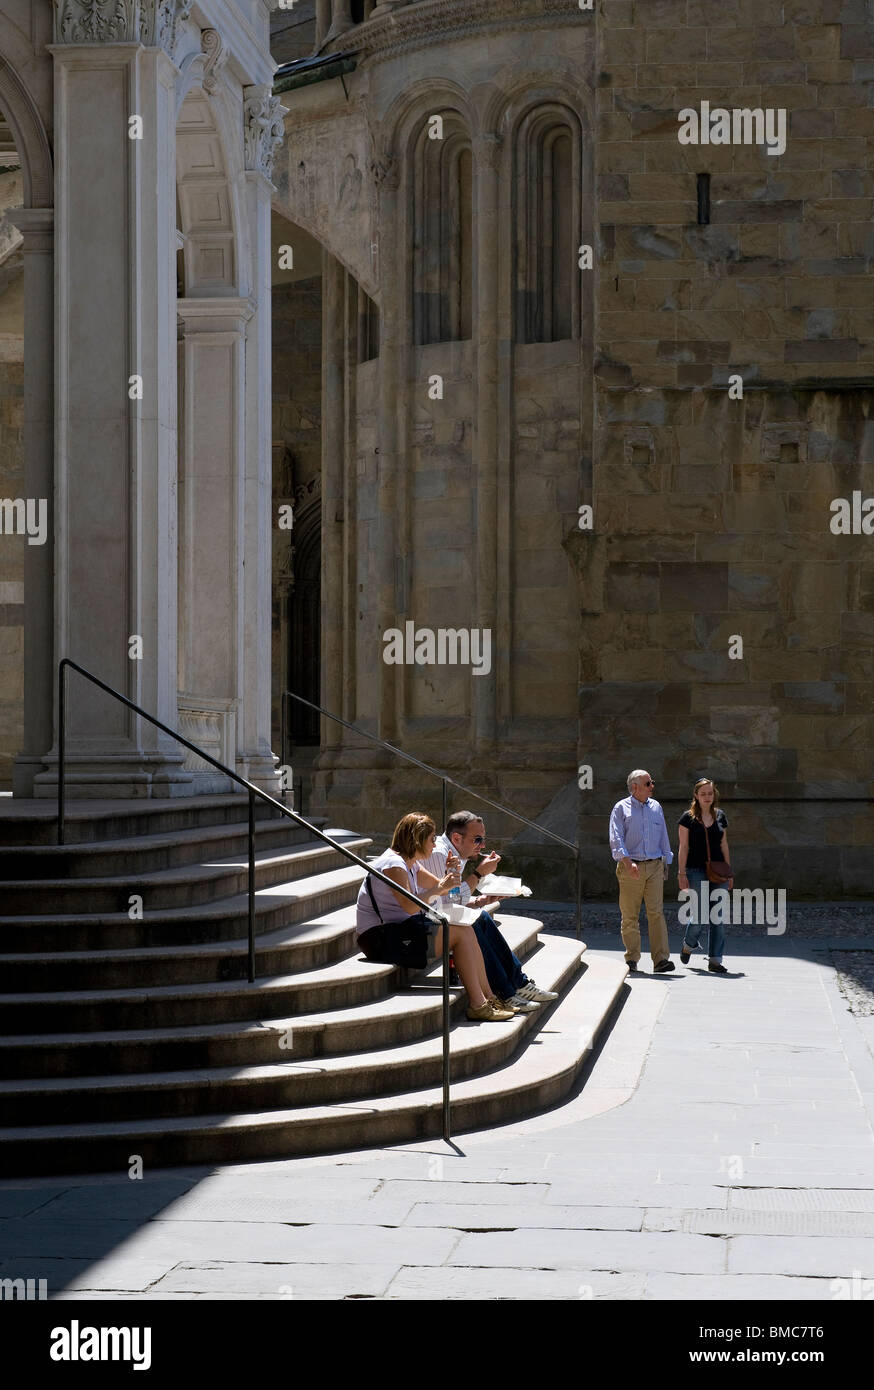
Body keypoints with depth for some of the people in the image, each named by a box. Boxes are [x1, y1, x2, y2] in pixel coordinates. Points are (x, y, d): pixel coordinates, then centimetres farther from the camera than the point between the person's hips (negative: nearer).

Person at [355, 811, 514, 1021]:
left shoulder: (411, 864, 16)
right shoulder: (393, 864, -15)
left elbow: (439, 887, 22)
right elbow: (410, 906, -27)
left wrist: (450, 874, 2)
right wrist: (440, 888, -22)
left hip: (398, 929, 10)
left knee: (466, 931, 0)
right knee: (460, 934, -16)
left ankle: (487, 998, -1)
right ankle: (477, 1006, -17)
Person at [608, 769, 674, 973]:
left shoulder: (656, 807, 16)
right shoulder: (621, 808, 2)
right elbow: (616, 839, -8)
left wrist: (666, 863, 18)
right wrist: (628, 862, -21)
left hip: (654, 866, 3)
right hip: (630, 868, -3)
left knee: (656, 912, -8)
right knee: (630, 916, 0)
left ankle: (661, 959, -12)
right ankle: (632, 959, 10)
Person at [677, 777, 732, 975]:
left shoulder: (720, 816, 10)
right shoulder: (688, 818, -2)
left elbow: (724, 845, 15)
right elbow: (683, 847, -3)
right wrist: (682, 874, -9)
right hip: (696, 871, -4)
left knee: (717, 916, 0)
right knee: (701, 915, -6)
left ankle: (715, 960, 4)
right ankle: (689, 944, 24)